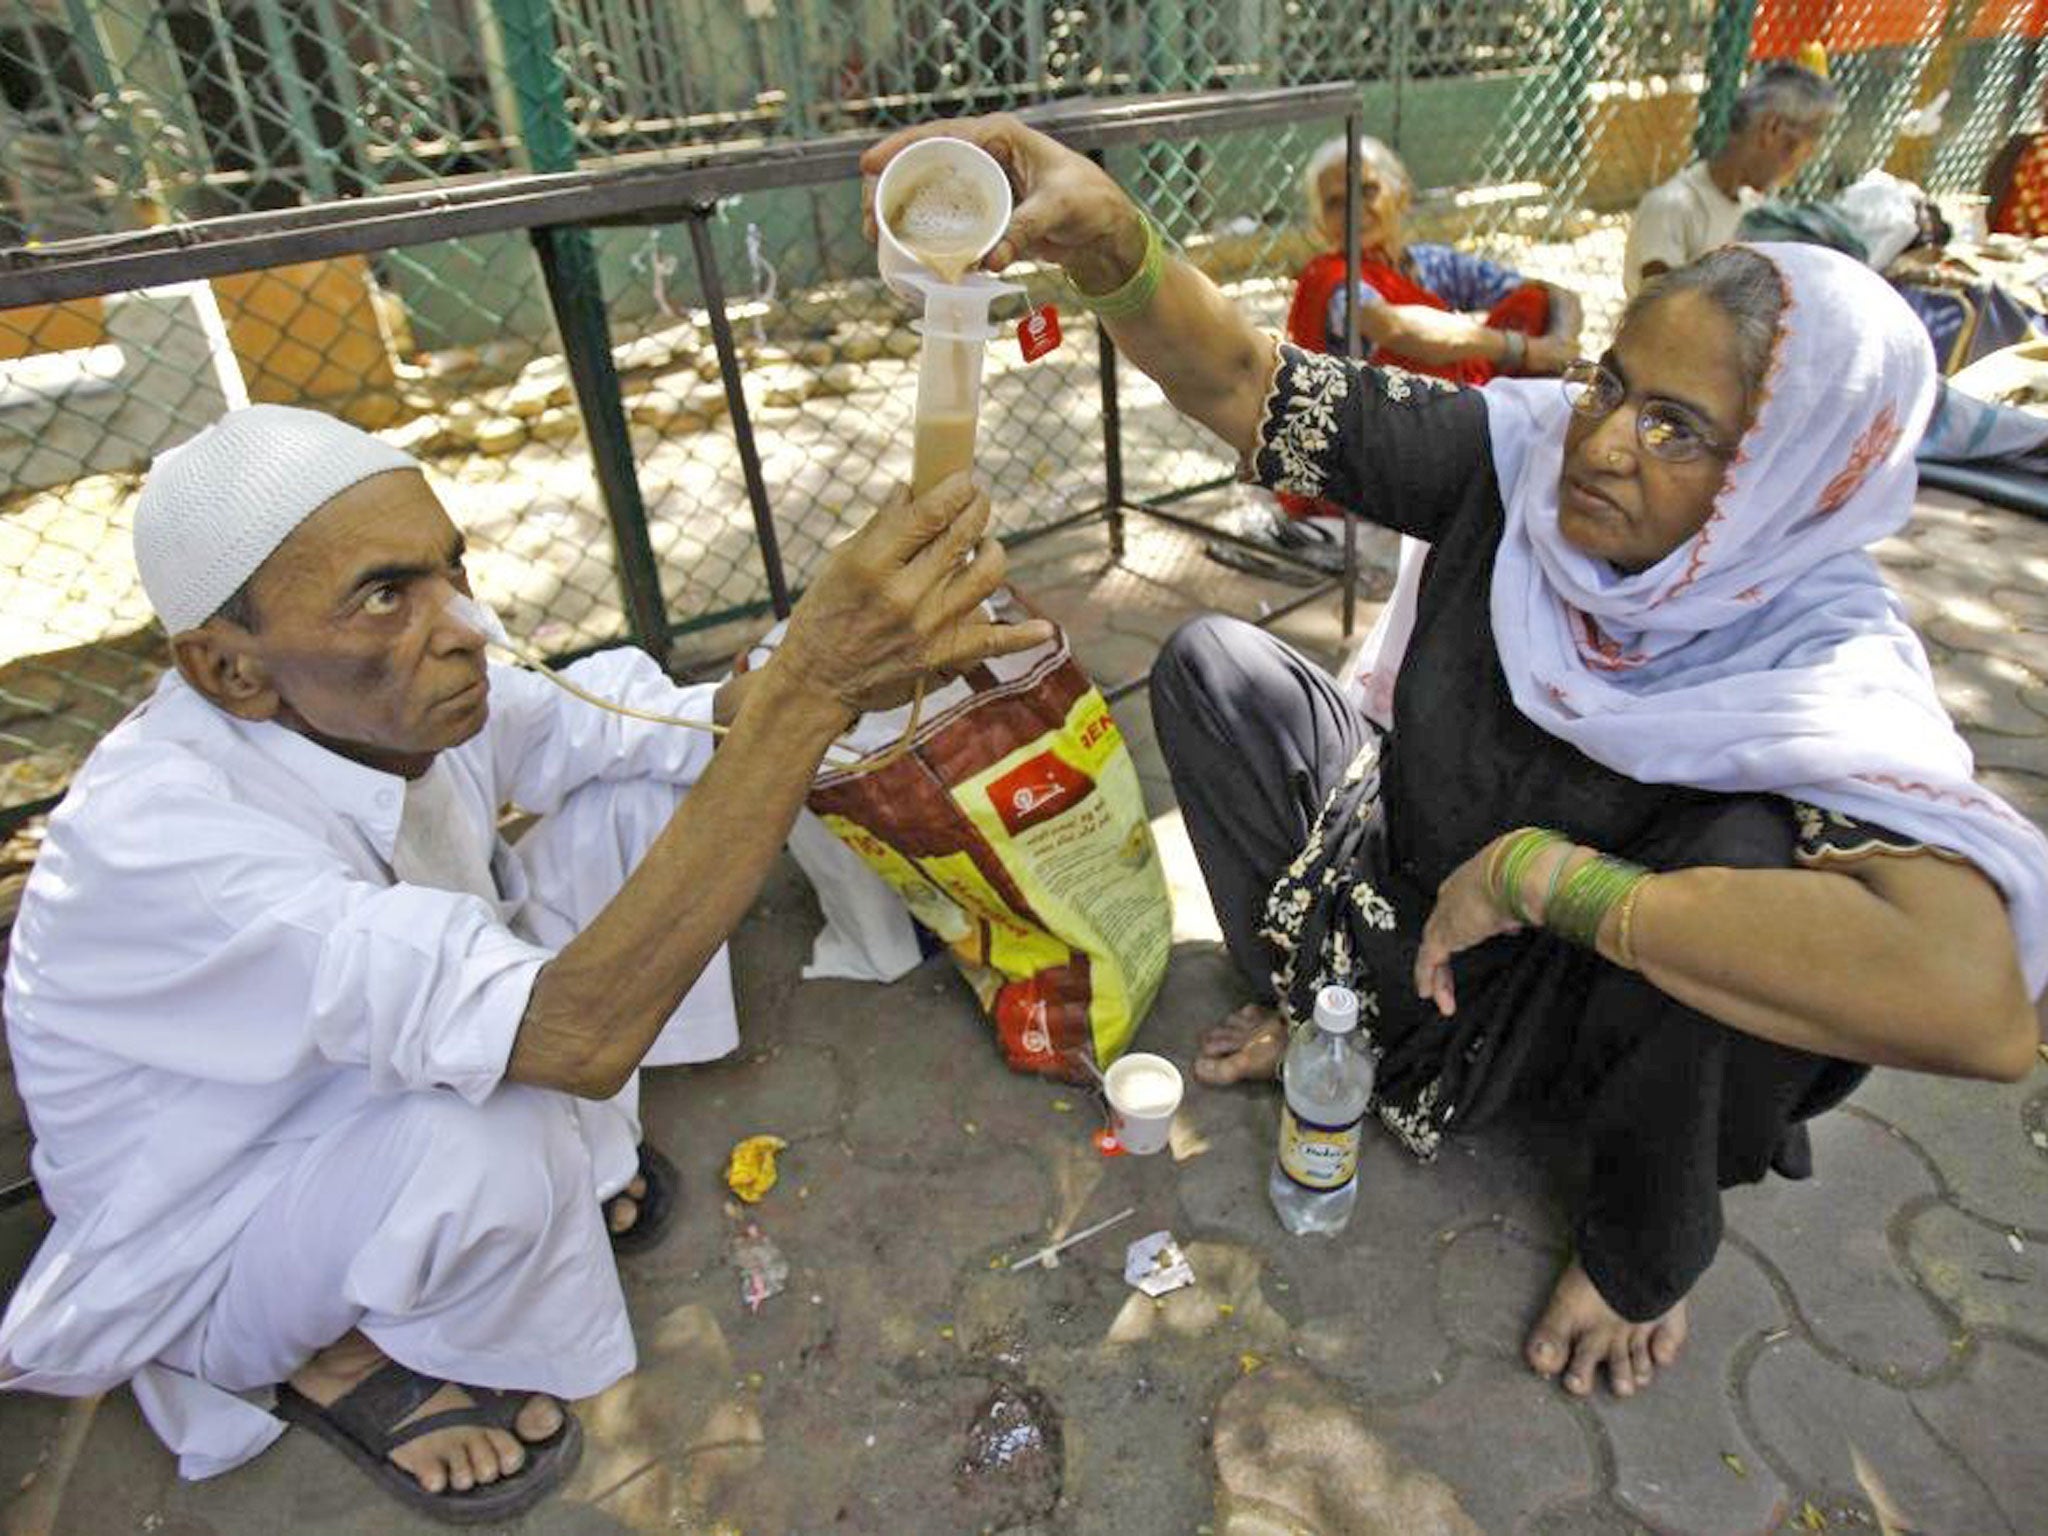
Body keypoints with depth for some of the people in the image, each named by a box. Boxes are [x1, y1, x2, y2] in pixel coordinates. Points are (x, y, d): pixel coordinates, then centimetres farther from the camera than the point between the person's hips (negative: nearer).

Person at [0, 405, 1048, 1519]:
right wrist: (812, 683, -53)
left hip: (387, 1092, 6)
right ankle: (340, 1358, -3)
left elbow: (673, 729, -14)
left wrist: (839, 662, -37)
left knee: (641, 790, -11)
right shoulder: (154, 834, -38)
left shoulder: (396, 701, -18)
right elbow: (576, 1034, -48)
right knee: (493, 1135, -39)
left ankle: (570, 1150, 4)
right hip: (201, 1269, -5)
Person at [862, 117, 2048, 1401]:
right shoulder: (1530, 449, -19)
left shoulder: (1827, 664, -30)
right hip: (1417, 885, 4)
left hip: (1591, 1000, -3)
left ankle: (1647, 1247, -5)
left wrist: (1541, 874, -41)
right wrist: (1104, 237, -41)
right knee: (1210, 662, -7)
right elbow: (1245, 385, -21)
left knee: (1751, 849, -36)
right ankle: (1315, 994, 7)